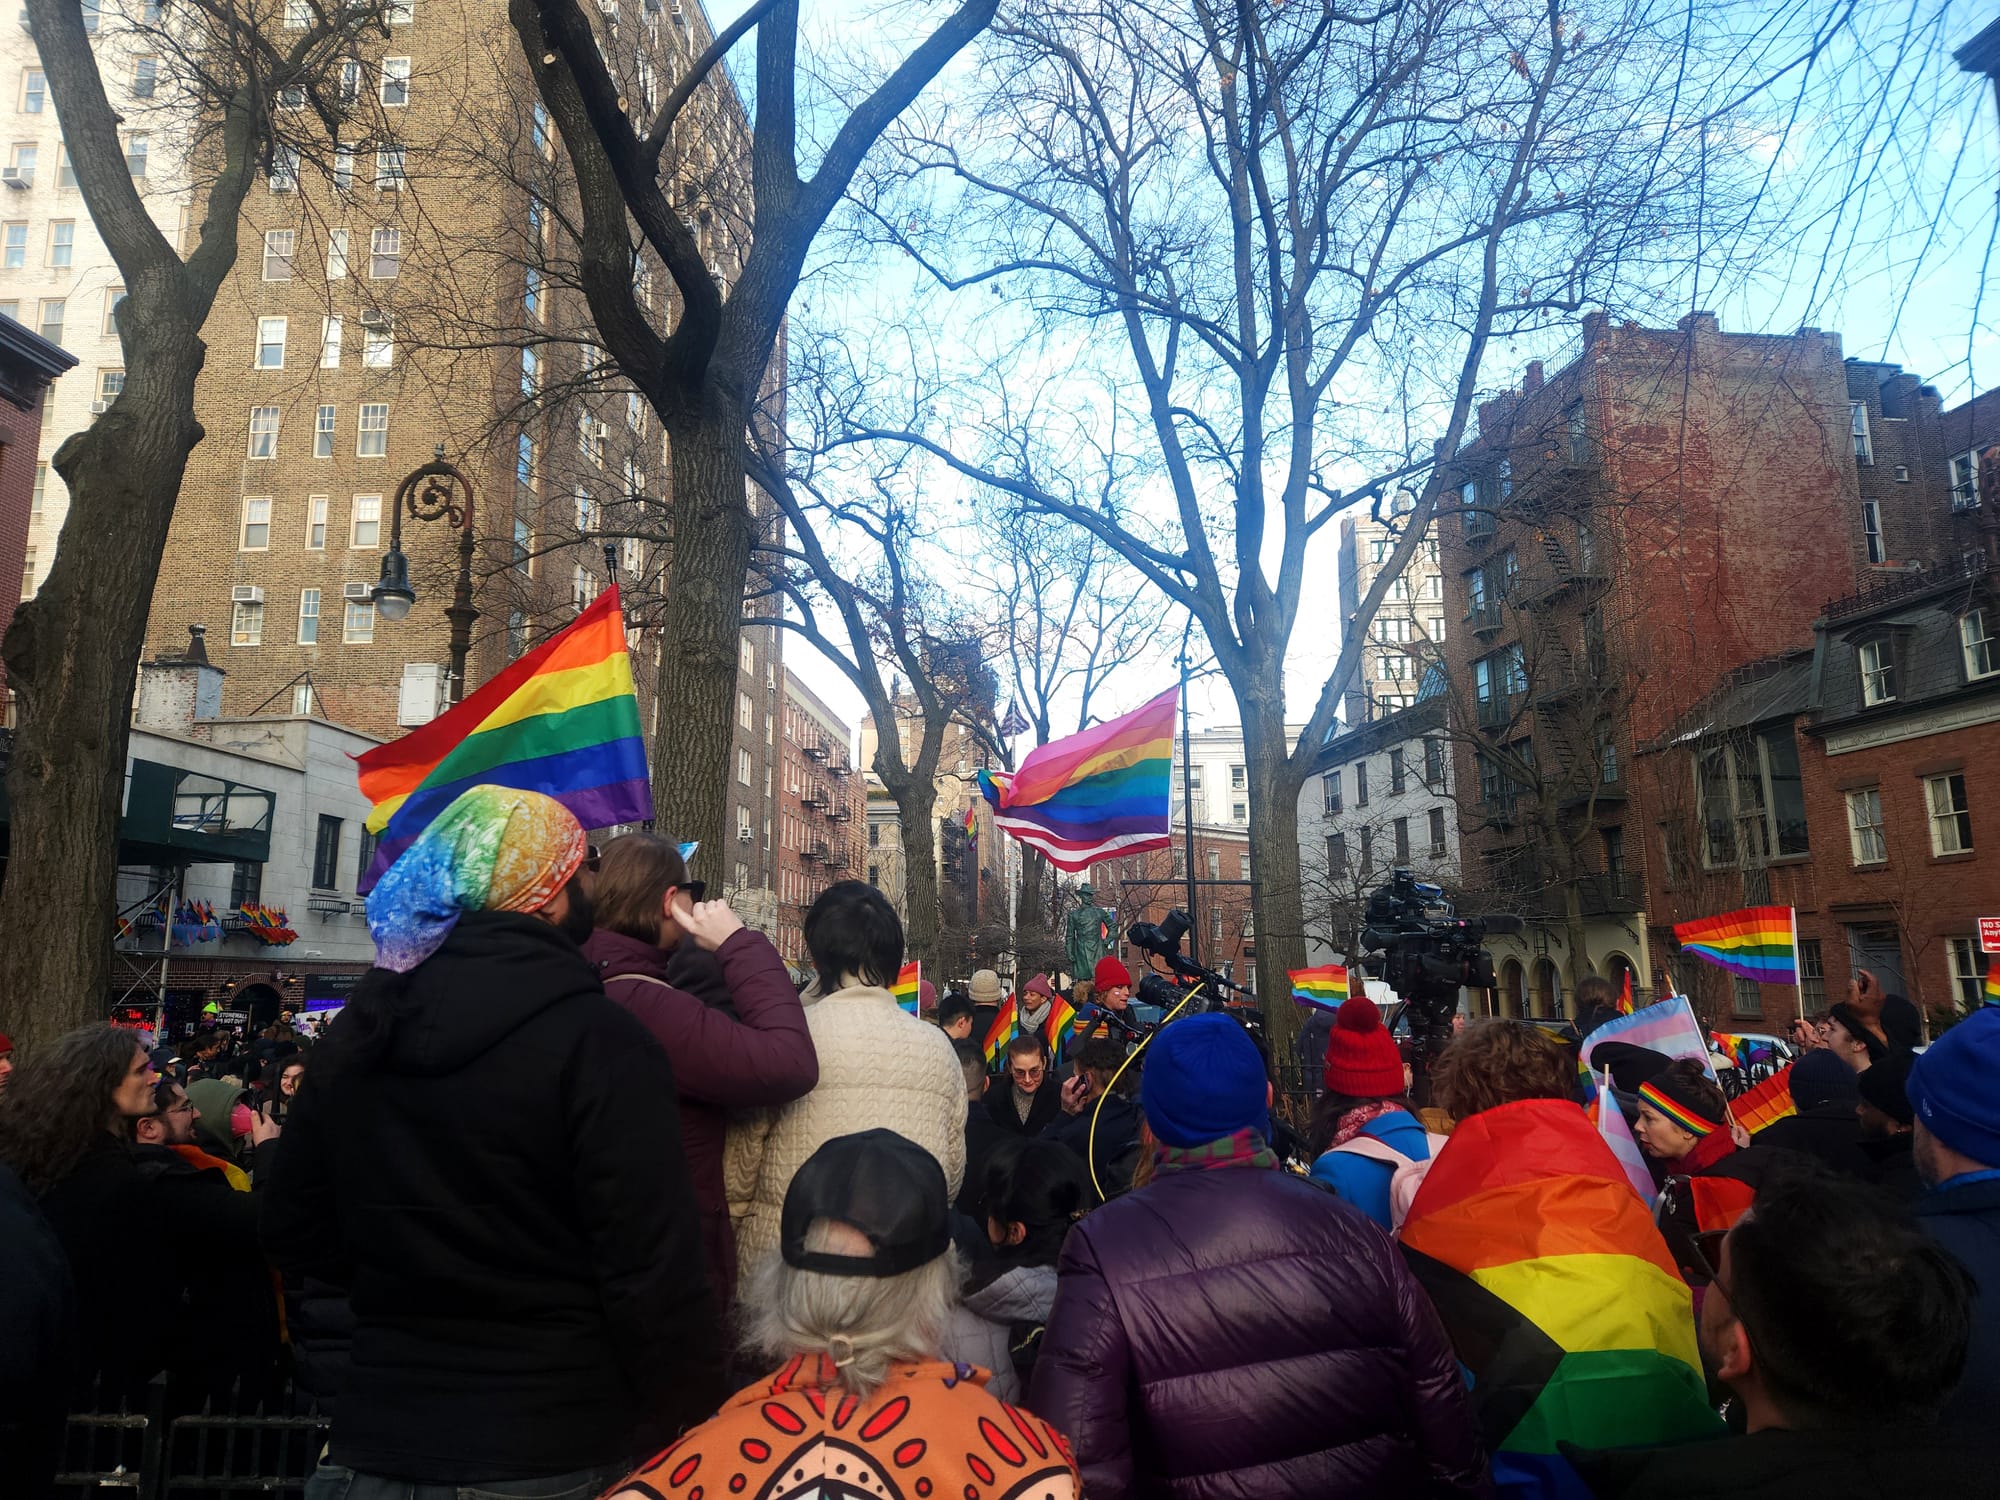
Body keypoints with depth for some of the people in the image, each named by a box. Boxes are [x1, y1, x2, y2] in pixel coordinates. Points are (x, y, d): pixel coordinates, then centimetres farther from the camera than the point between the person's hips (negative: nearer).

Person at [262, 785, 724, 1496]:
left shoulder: (358, 1030, 2)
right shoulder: (597, 1038, -19)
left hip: (376, 1443, 5)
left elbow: (295, 1232, 12)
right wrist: (686, 1434, -9)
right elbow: (655, 1269, -21)